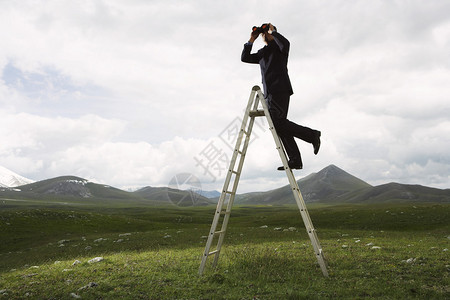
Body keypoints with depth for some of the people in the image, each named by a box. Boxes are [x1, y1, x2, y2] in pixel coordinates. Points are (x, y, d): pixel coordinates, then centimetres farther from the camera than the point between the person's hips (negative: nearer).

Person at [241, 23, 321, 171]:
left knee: (277, 122, -21)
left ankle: (311, 135, -8)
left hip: (279, 89, -8)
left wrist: (272, 31, -3)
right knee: (279, 125, -2)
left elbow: (285, 43, -17)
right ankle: (295, 160, -4)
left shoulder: (279, 46, 7)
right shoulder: (262, 53, 28)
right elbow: (244, 58, 24)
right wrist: (251, 40, 17)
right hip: (270, 93, 8)